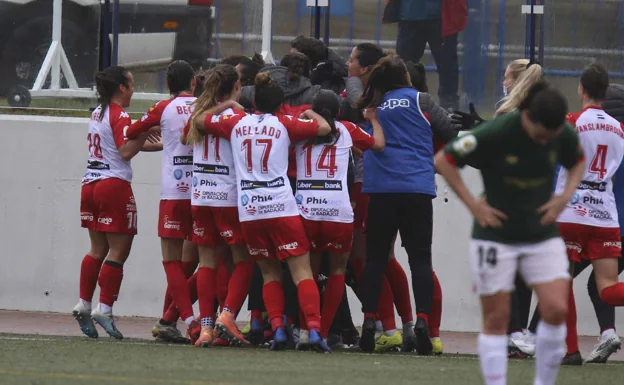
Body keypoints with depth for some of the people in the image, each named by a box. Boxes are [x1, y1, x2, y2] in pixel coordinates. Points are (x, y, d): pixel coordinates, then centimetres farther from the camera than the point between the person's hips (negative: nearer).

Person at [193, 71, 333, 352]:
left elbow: (200, 120, 23)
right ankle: (314, 329, -19)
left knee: (270, 274, 14)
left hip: (249, 210, 3)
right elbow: (323, 128, 0)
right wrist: (311, 113, 19)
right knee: (302, 271, -5)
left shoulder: (236, 123, 10)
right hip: (282, 207, -3)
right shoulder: (285, 124, 3)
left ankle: (277, 328, -2)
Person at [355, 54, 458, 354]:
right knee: (420, 258, -1)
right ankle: (422, 319, -16)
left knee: (376, 257, 7)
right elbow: (450, 133, 6)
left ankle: (369, 319, -3)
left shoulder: (371, 106, 10)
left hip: (380, 189, 2)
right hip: (418, 188, -2)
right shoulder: (417, 100, 4)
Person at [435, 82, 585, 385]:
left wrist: (565, 196, -1)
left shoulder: (565, 136, -8)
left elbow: (578, 162, 16)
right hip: (496, 236, -3)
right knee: (496, 319, 0)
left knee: (557, 310, -10)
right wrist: (473, 204, -13)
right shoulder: (494, 134, -21)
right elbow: (443, 161, -11)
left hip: (543, 234, 3)